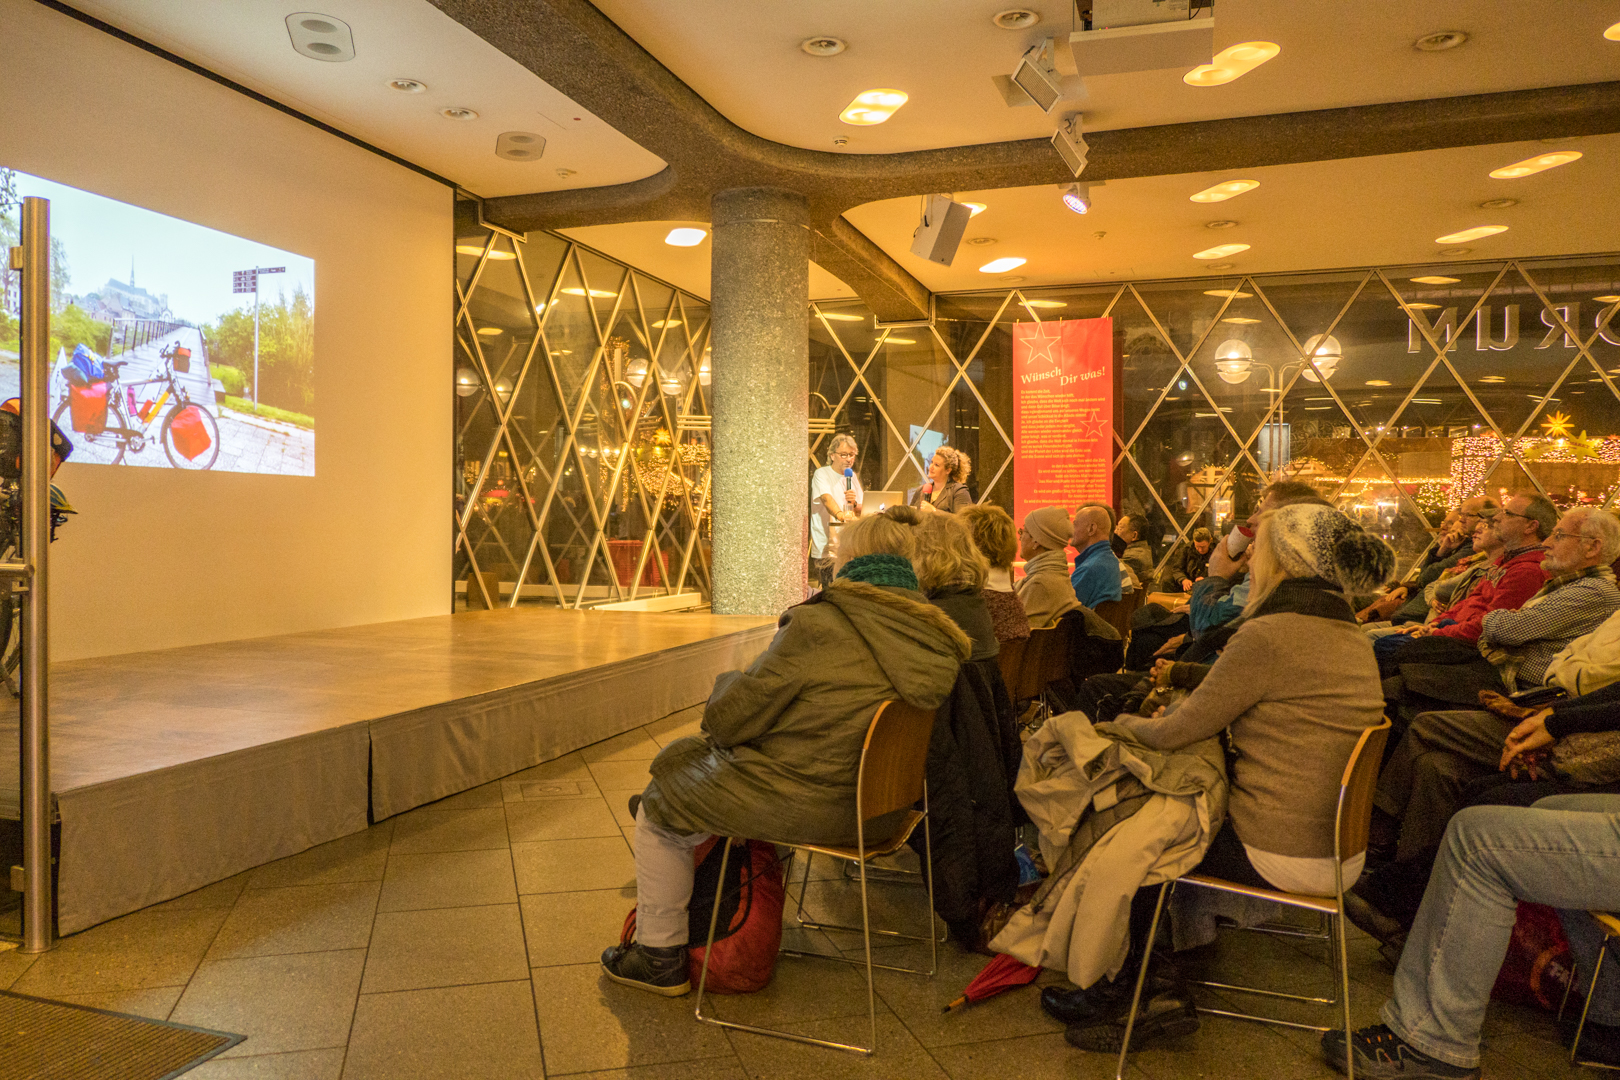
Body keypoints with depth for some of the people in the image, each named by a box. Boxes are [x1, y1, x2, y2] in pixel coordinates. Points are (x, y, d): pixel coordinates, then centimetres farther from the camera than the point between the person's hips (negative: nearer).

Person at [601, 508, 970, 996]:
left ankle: (660, 957, 27)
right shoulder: (935, 638, -2)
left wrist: (728, 684, 7)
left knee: (658, 811, 16)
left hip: (808, 804, -8)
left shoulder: (818, 626, -24)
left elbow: (728, 720, -15)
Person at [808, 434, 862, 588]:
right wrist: (841, 515, -44)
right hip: (826, 550, -6)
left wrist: (854, 504, -8)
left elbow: (863, 512, 16)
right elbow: (826, 498, -24)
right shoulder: (822, 474, -4)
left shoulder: (853, 477, 16)